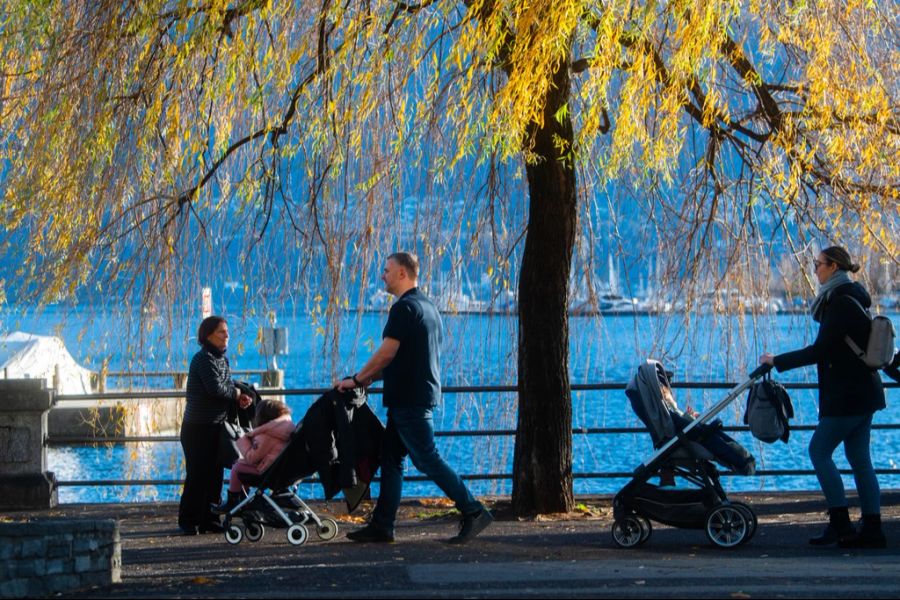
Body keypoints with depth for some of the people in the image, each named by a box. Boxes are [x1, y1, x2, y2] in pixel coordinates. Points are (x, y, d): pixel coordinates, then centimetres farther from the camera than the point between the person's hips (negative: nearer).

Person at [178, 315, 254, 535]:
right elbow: (215, 388, -23)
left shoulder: (222, 359, 14)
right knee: (197, 475, -5)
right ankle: (189, 521, 3)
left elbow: (229, 386, 18)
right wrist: (236, 394, -7)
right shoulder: (203, 359, -13)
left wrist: (240, 398, -3)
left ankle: (209, 519, 15)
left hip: (216, 427, 8)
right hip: (198, 428, -8)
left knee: (215, 474, 8)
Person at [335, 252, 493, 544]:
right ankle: (381, 525, 10)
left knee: (427, 459, -7)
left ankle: (473, 512, -6)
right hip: (421, 396, 10)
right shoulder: (427, 306, 17)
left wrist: (356, 380, -9)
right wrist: (370, 377, 21)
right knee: (391, 459, 10)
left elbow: (386, 353, -19)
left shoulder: (404, 307, -15)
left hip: (409, 400, -10)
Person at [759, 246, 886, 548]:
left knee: (819, 450, -4)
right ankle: (872, 529, 6)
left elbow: (819, 350, -20)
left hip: (849, 395, -10)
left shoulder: (840, 302, -17)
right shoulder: (853, 298, 14)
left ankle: (841, 524, -6)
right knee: (859, 458, 8)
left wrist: (777, 361, -13)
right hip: (863, 391, 10)